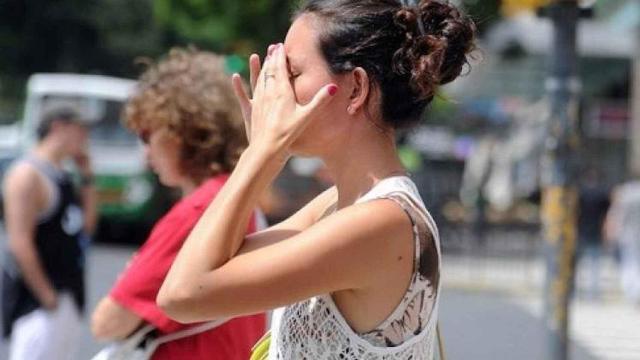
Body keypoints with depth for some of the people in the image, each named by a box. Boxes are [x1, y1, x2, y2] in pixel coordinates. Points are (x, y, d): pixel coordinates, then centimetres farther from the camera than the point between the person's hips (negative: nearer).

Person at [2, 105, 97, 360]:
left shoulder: (62, 176, 14)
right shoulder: (29, 174, -14)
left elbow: (86, 225, 19)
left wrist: (87, 177, 11)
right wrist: (47, 296, -19)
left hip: (69, 296, 10)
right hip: (38, 300, -10)